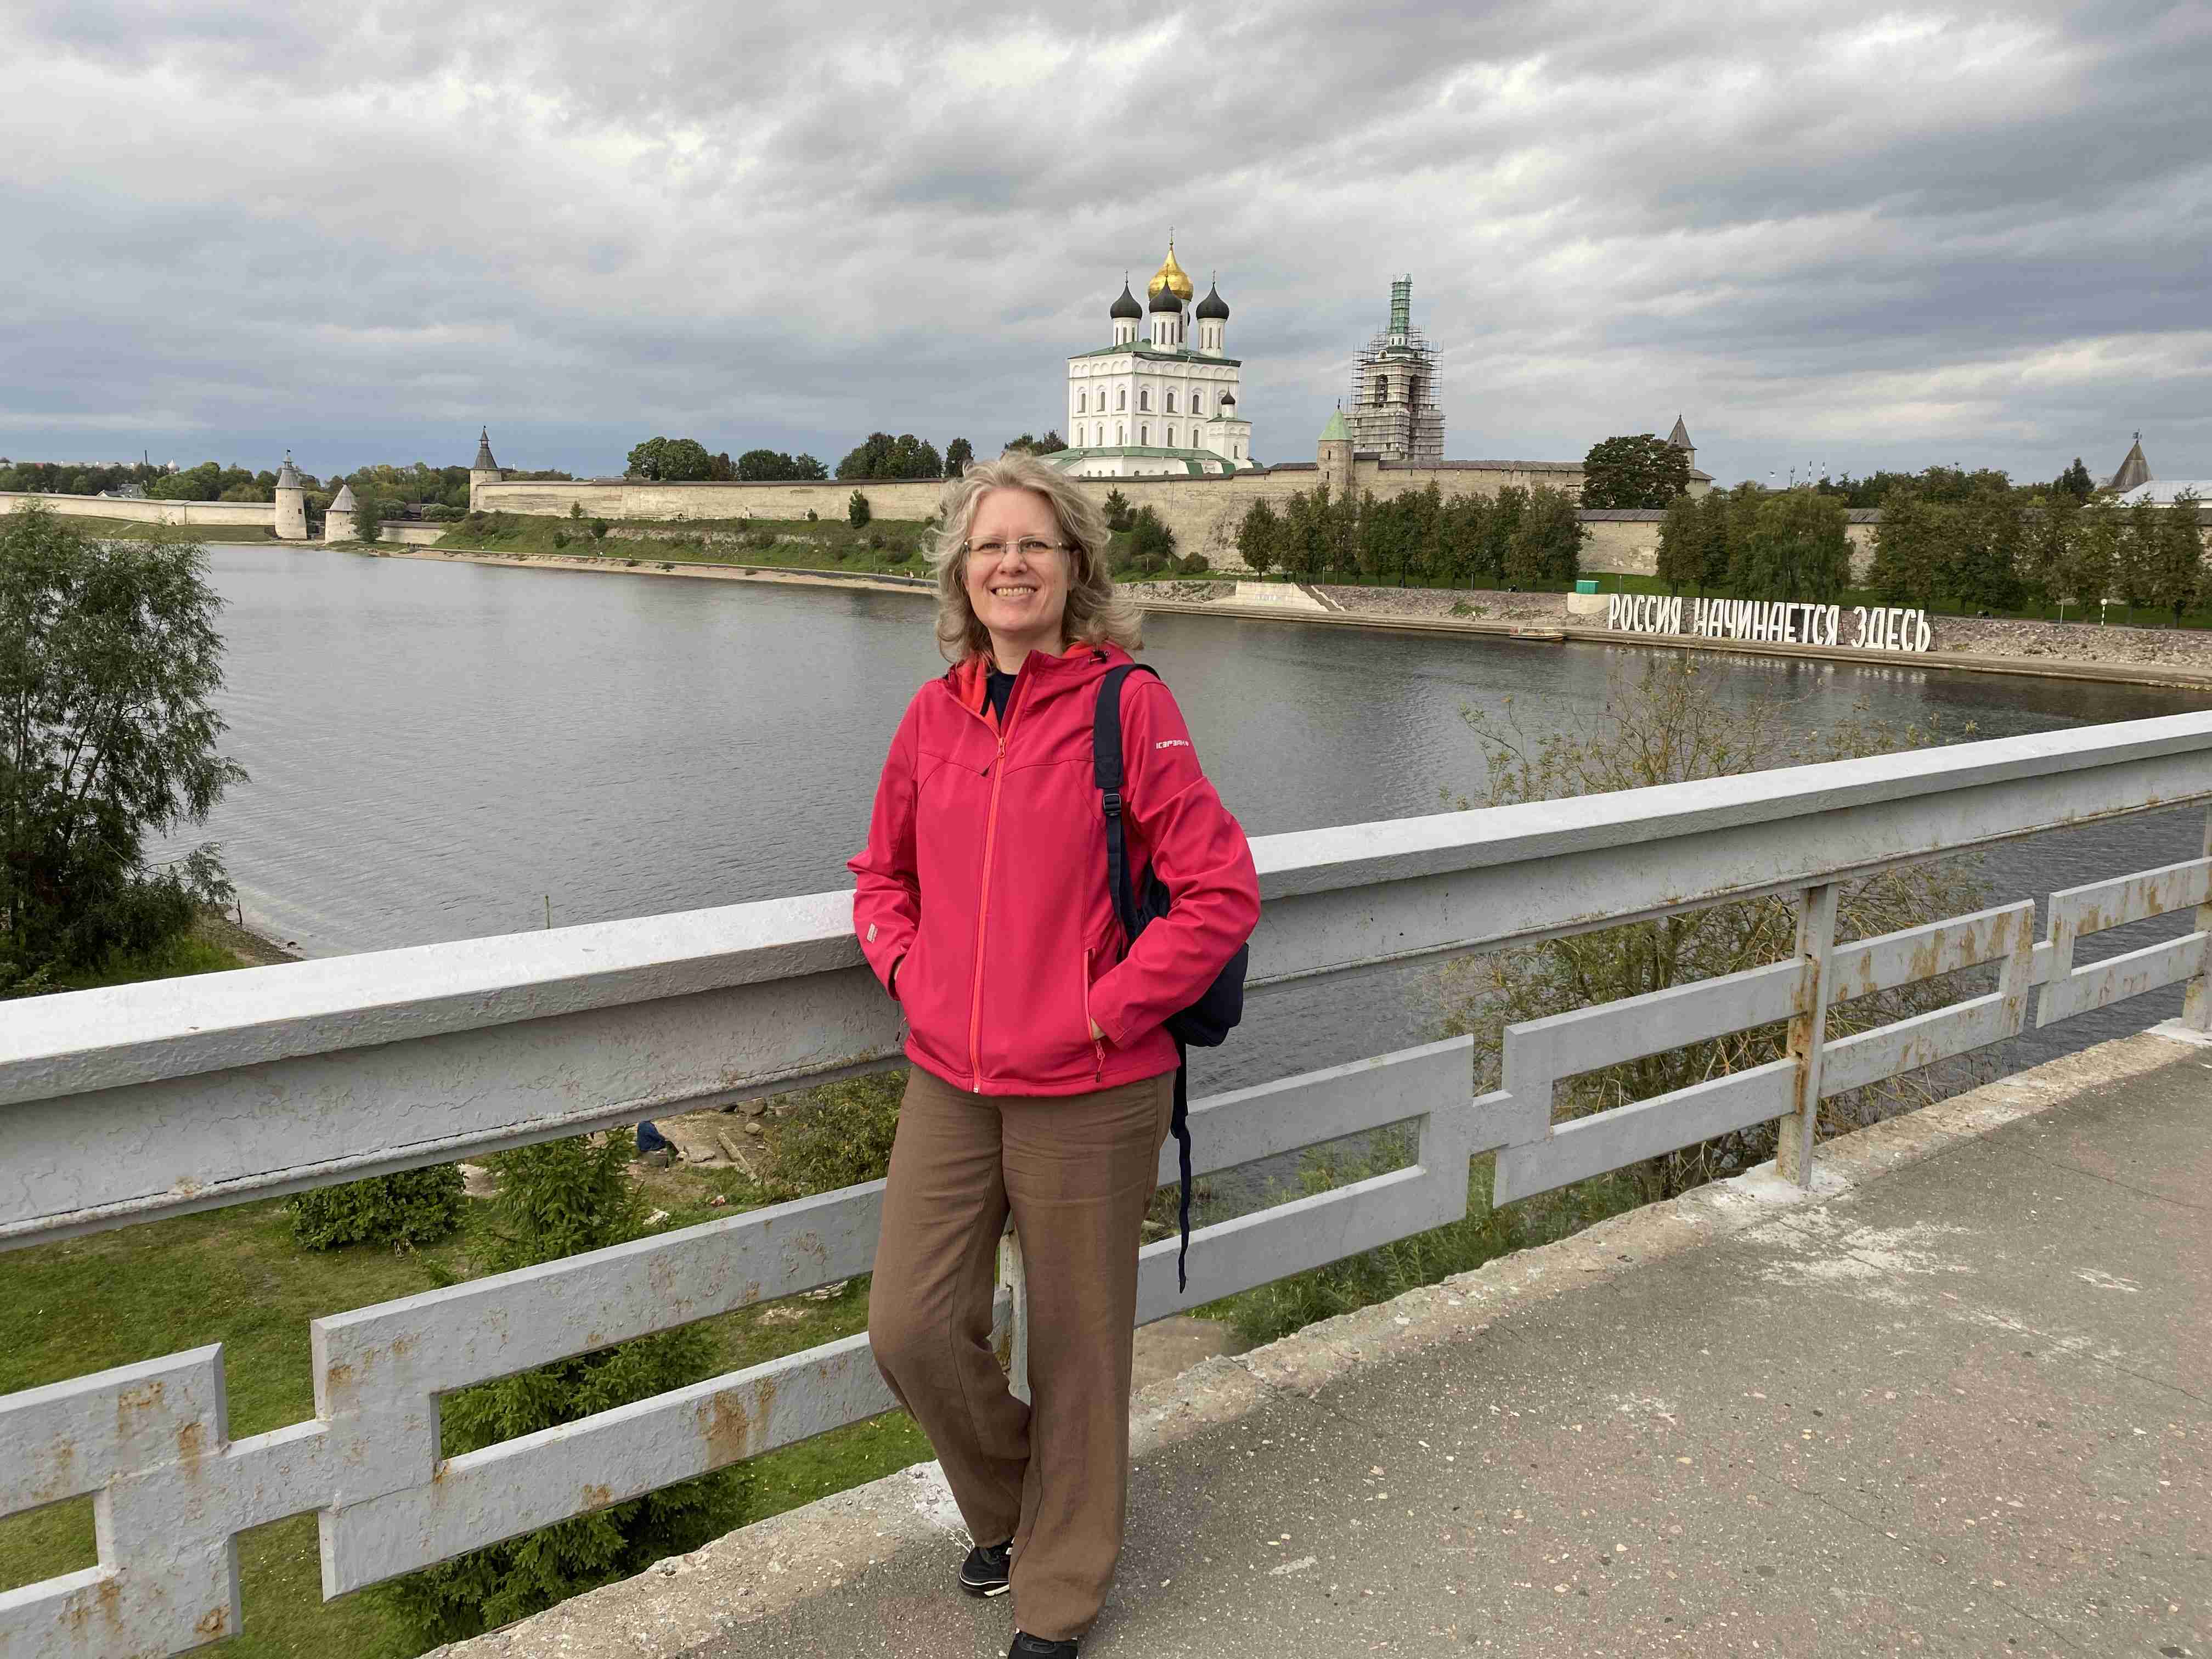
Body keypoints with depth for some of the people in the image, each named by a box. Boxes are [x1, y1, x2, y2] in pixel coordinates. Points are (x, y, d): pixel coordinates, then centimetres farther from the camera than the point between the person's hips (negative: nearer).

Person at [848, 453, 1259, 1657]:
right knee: (910, 1330, 4)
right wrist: (908, 973, 2)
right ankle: (1004, 1504, 36)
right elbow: (882, 871, 19)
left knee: (1076, 1343, 9)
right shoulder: (935, 714, 5)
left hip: (1087, 1092, -4)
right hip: (948, 1082, 5)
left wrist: (1107, 1012, -14)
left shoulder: (1126, 702, -10)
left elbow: (1221, 890, -11)